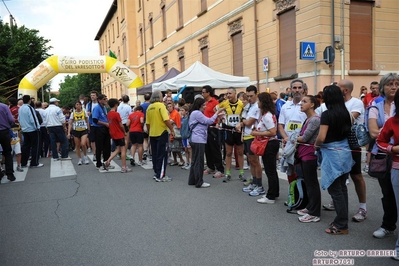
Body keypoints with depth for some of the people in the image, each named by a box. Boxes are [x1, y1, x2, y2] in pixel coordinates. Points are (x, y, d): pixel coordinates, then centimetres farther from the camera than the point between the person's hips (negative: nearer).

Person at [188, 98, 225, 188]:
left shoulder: (196, 113, 19)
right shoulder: (196, 113, -13)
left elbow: (206, 121, 15)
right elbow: (208, 121, -15)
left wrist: (217, 115, 7)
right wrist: (217, 113, -5)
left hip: (197, 140, 11)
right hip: (198, 140, -11)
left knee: (195, 161, 14)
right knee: (199, 161, -5)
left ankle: (192, 180, 20)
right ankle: (199, 182, 0)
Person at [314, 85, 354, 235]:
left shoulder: (327, 114, -16)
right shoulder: (345, 112, 6)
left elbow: (321, 138, -21)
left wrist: (316, 144, -2)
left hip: (332, 154, -8)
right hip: (344, 152, 8)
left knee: (335, 189, 1)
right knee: (342, 187, 15)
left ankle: (341, 225, 8)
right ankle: (342, 220, 25)